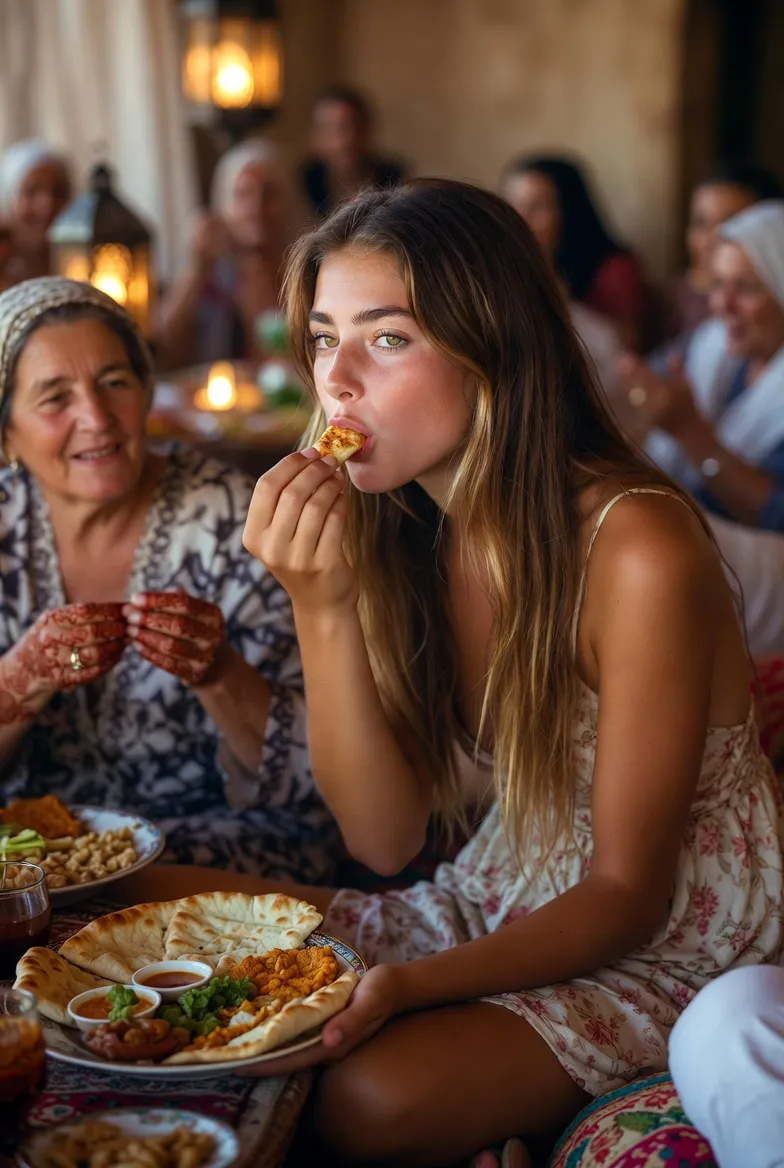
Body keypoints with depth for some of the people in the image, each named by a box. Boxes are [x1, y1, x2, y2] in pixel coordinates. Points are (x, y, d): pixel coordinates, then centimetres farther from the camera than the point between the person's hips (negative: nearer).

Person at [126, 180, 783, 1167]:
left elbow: (627, 896, -18)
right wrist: (320, 606, -21)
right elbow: (384, 840, -9)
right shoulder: (387, 529, -5)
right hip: (497, 906, 6)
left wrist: (410, 984, -32)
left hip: (667, 949, -6)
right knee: (146, 908, -6)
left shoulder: (636, 550, -25)